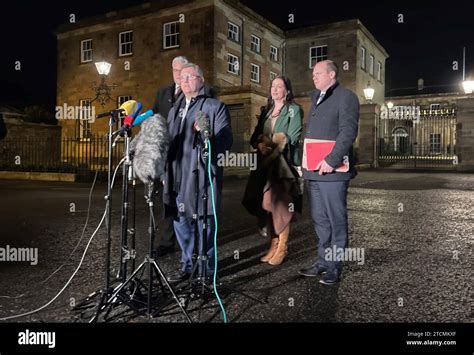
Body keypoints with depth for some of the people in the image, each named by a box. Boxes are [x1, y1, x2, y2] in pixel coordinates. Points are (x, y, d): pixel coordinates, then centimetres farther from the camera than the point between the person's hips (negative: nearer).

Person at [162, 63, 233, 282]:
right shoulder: (175, 109, 20)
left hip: (202, 176, -6)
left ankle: (206, 271, 15)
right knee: (181, 224, 14)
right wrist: (165, 172, 17)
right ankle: (188, 266, 31)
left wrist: (207, 136, -27)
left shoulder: (215, 107, 1)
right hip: (177, 178, 7)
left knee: (204, 225, 0)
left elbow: (226, 141, -8)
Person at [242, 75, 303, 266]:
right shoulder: (266, 110, 20)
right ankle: (273, 245, 12)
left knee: (279, 205, -8)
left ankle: (282, 248, 1)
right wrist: (261, 145, -9)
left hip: (284, 163, -5)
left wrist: (272, 152, -15)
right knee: (266, 204, 2)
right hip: (265, 163, 6)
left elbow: (291, 138, -9)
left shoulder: (294, 110, 2)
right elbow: (256, 136, 13)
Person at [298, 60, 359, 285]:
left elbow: (348, 132, -14)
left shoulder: (346, 97, -3)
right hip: (313, 171, 8)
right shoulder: (317, 98, 23)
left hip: (332, 171, -8)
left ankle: (335, 266, 11)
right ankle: (322, 262, 23)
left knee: (336, 219, 1)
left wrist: (332, 160, -22)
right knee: (320, 220, 13)